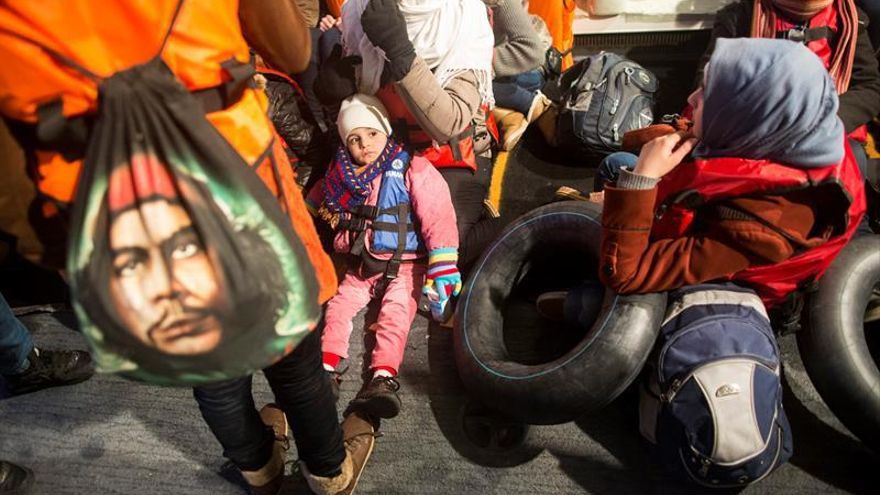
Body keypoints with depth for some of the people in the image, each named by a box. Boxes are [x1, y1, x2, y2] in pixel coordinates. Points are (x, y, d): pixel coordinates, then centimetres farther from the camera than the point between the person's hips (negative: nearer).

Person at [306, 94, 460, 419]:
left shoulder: (412, 170, -11)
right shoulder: (341, 176, 6)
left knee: (396, 311, -22)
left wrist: (442, 268, -26)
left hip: (403, 264, -5)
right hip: (360, 264, 5)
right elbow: (314, 205, 28)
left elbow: (437, 218, -20)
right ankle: (326, 366, -16)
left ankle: (384, 377, -35)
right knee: (339, 305, -10)